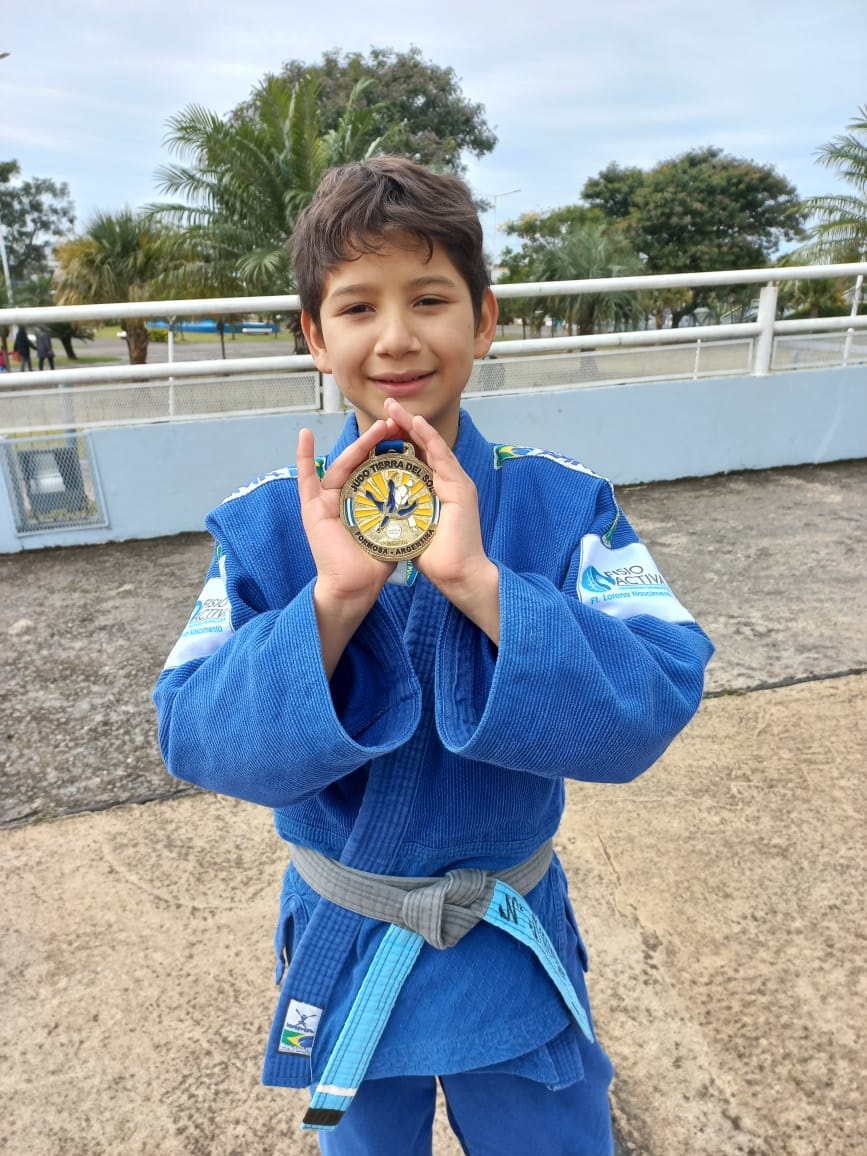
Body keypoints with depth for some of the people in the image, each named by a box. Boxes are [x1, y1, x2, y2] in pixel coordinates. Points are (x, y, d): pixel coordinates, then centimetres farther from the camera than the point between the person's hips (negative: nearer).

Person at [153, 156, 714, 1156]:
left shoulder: (564, 506, -16)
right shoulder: (266, 525, -14)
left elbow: (654, 705, -25)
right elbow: (193, 738, -20)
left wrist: (476, 579, -37)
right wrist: (333, 599, -35)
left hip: (515, 943, 0)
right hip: (344, 948, 1)